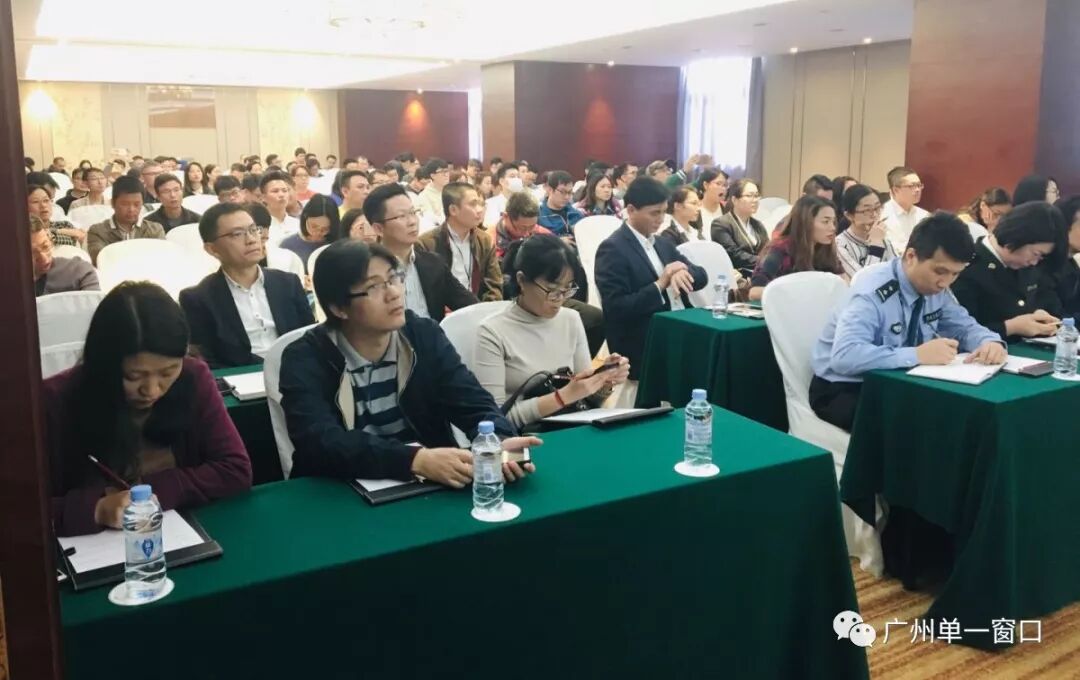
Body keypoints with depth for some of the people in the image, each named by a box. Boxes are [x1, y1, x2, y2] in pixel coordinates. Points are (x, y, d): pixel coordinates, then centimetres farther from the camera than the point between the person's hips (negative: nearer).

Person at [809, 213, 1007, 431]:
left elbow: (964, 326, 9)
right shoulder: (873, 293, -27)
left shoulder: (936, 288, -3)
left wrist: (990, 342, -15)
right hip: (843, 390, -7)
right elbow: (844, 356, -40)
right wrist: (918, 355, -41)